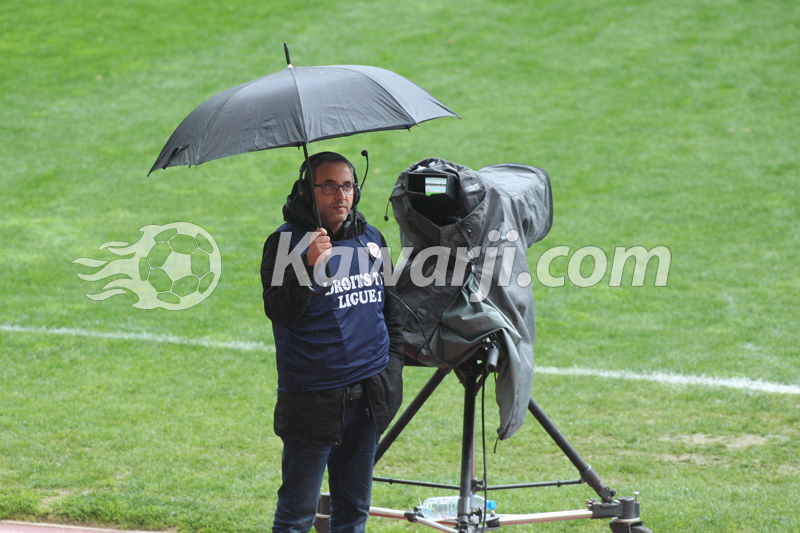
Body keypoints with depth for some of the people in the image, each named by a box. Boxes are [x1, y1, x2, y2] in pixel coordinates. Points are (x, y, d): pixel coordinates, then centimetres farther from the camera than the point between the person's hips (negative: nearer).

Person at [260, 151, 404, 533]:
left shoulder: (371, 238, 9)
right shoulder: (287, 243, -8)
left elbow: (390, 308, 20)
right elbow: (279, 312, -20)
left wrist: (394, 362, 12)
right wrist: (310, 266, -32)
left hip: (368, 396, 5)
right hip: (313, 398, -5)